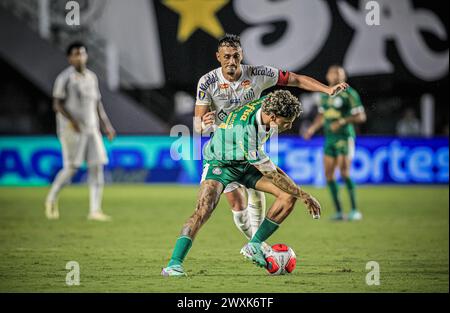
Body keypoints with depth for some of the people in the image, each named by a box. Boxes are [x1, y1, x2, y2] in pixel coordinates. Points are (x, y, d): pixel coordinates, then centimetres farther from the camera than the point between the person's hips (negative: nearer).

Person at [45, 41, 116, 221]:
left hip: (91, 129, 6)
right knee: (71, 168, -8)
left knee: (97, 167, -4)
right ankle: (51, 199, 16)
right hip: (71, 130, -6)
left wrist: (106, 125, 10)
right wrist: (72, 121, -24)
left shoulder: (92, 77, 14)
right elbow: (57, 104, -11)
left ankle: (95, 210, -4)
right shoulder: (64, 78, -5)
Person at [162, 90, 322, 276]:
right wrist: (304, 196, -25)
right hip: (220, 163, -7)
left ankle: (254, 246, 2)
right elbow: (273, 175, -33)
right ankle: (174, 264, -26)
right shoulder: (244, 129, -39)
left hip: (247, 163, 7)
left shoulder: (268, 104, -19)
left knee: (289, 195, -8)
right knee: (203, 210, -29)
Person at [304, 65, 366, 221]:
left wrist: (342, 121, -21)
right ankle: (338, 211, 8)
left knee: (344, 172, -16)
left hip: (344, 137, -7)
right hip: (329, 138, 7)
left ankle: (355, 210, -9)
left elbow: (361, 117, -10)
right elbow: (321, 116, 23)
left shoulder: (349, 93, -7)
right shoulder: (326, 94, 13)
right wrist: (312, 128, 6)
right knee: (329, 174, 0)